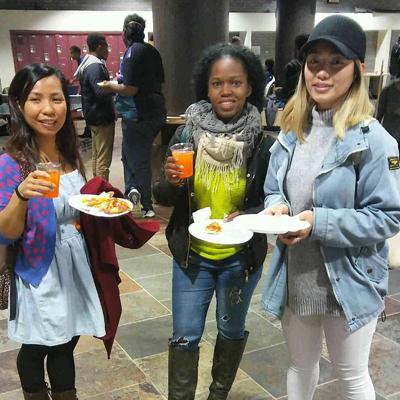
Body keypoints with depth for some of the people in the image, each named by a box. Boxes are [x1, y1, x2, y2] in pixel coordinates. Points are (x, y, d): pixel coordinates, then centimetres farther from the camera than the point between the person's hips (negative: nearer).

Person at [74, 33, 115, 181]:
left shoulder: (88, 64, 12)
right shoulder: (95, 67, -19)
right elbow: (101, 93, -27)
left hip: (94, 116, 11)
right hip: (102, 118, -11)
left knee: (96, 156, 17)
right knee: (104, 159, -6)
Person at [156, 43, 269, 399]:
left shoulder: (262, 142, -14)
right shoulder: (187, 135, -11)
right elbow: (166, 197, -3)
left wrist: (247, 217, -22)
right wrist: (172, 181, -24)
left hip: (241, 257, 0)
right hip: (192, 255, 0)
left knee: (232, 330, 20)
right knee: (185, 336, 9)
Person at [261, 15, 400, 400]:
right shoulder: (291, 131, 2)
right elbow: (272, 190, 10)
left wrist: (319, 222, -27)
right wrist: (277, 208, -13)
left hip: (348, 282, -5)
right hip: (294, 277, 6)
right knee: (300, 364, 26)